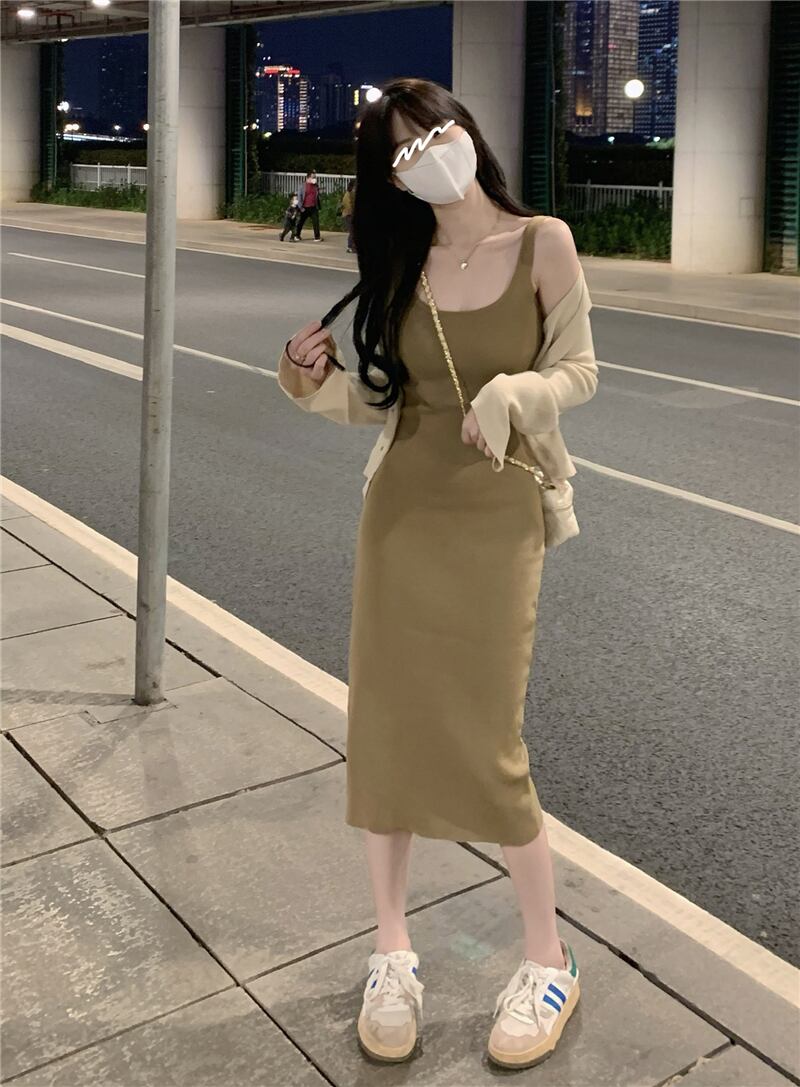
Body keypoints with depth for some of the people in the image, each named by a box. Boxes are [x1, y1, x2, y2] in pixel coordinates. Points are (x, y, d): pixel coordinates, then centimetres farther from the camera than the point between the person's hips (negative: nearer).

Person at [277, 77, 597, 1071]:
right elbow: (380, 398, 9)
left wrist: (514, 390, -18)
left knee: (486, 745, -2)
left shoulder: (542, 242, -3)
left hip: (497, 517, -3)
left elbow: (579, 371, 1)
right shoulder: (404, 263, 5)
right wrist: (315, 383, -10)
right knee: (384, 728, 6)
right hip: (399, 509, 4)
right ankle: (391, 952, 25)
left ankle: (549, 961, 21)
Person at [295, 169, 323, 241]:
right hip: (305, 208, -2)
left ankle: (317, 237, -1)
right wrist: (301, 207, -10)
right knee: (301, 222, 9)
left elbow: (318, 196, 13)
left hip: (314, 207, 2)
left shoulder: (316, 186, 6)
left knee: (316, 222, -5)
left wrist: (319, 205, 9)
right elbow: (300, 196, -5)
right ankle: (297, 235, 24)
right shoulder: (303, 185, -5)